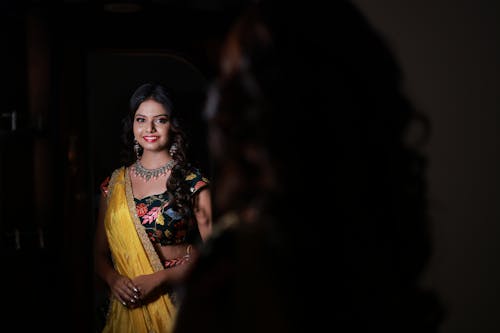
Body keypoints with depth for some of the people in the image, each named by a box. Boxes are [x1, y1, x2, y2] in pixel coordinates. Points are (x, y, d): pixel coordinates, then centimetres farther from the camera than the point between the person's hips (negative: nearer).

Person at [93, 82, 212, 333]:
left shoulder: (193, 181, -4)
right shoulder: (114, 184, 6)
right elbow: (100, 254, 10)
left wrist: (159, 279, -18)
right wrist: (114, 280, -11)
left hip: (180, 302, -2)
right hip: (128, 307, 3)